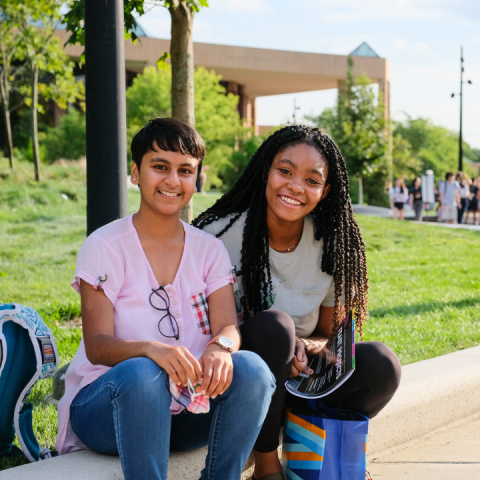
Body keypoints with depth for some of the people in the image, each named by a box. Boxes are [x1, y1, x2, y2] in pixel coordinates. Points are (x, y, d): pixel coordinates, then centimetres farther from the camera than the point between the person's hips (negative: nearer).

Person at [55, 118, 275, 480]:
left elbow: (229, 326, -6)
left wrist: (220, 347, -32)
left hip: (188, 412, 4)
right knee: (141, 373, -37)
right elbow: (97, 346, -14)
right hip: (107, 406, -3)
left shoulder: (210, 250, 8)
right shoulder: (104, 247, -5)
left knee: (251, 368, -25)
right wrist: (151, 349, -37)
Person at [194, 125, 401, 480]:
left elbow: (330, 333, 5)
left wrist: (303, 348, -21)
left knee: (380, 364, -23)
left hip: (296, 378, 3)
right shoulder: (220, 235, -14)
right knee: (273, 324, -33)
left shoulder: (331, 245, -4)